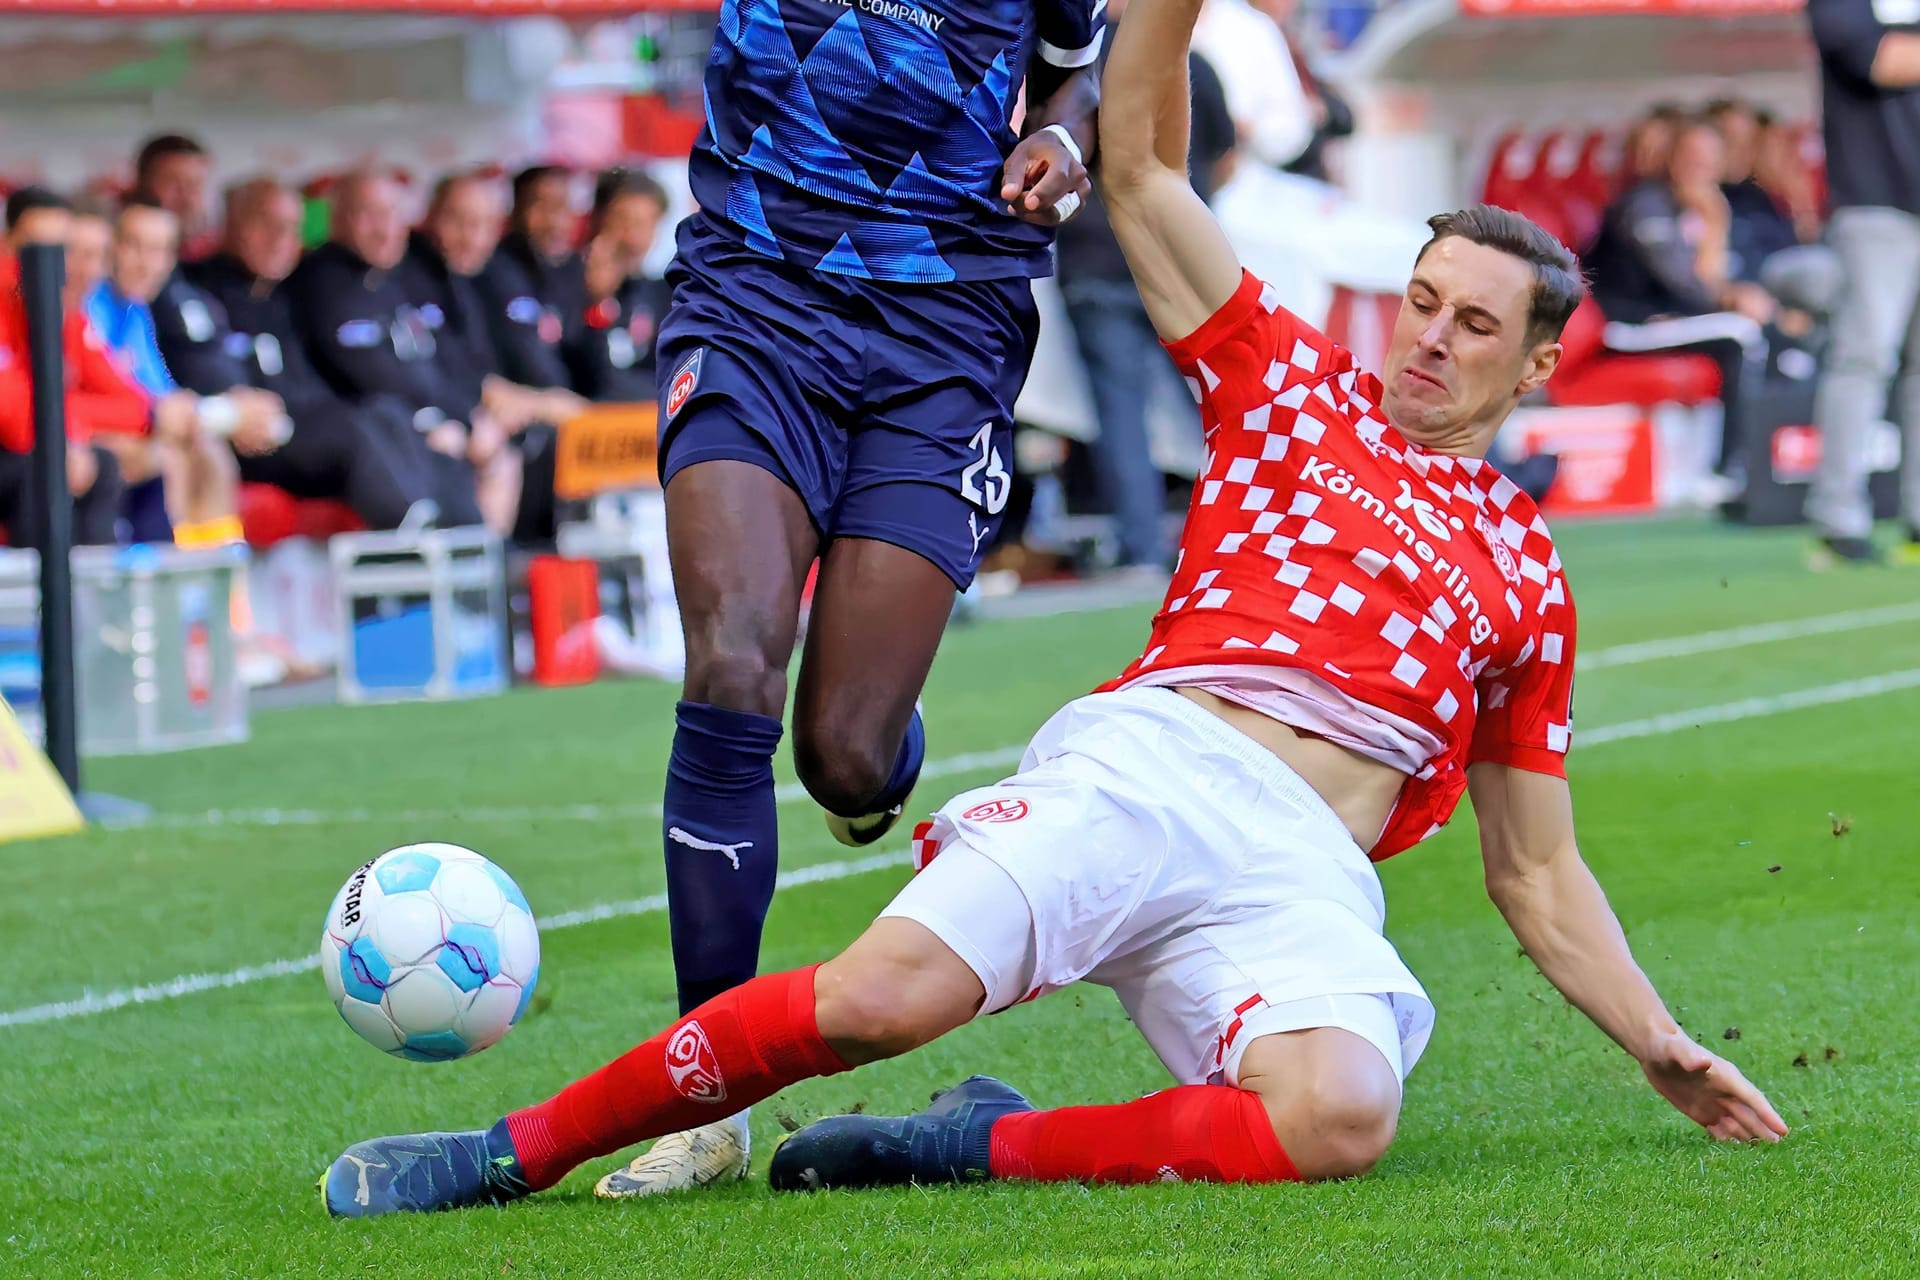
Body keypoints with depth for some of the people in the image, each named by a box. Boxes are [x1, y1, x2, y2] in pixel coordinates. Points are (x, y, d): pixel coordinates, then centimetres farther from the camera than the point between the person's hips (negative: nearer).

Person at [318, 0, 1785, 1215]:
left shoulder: (1525, 572, 27)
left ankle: (984, 1145, -18)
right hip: (1150, 764, -1)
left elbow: (1537, 872, 29)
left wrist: (1662, 1044, 18)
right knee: (886, 991, -28)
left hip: (1307, 882, 1)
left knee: (1342, 1116, -34)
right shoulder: (1291, 383, 23)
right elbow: (1138, 163, 16)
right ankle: (511, 1153, -15)